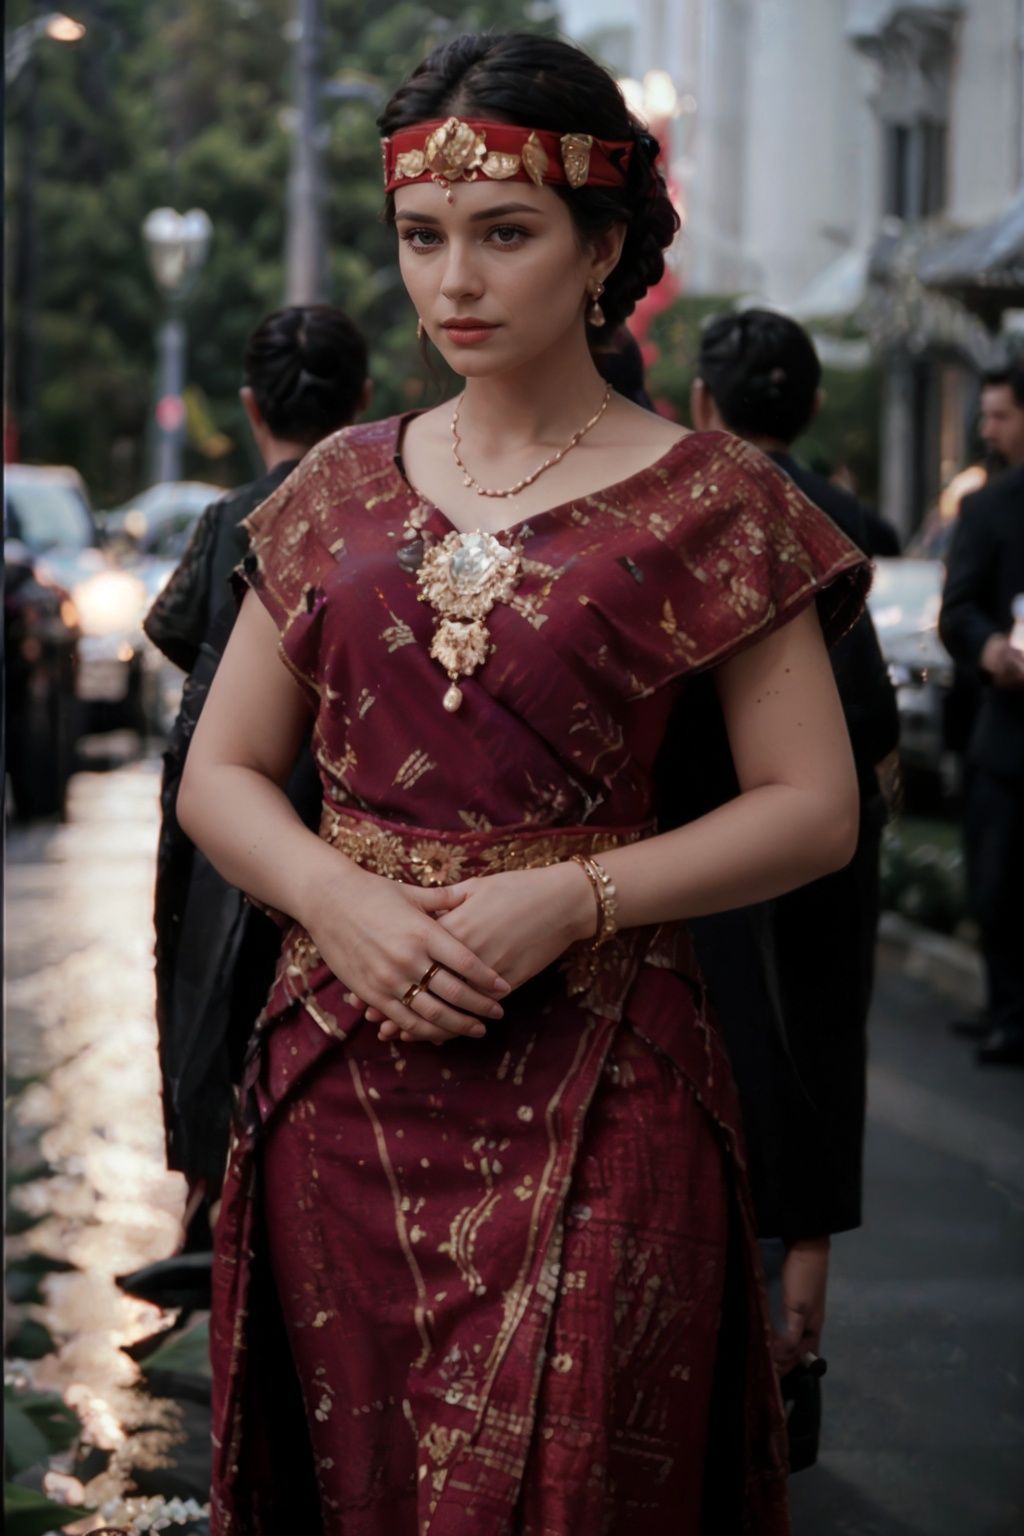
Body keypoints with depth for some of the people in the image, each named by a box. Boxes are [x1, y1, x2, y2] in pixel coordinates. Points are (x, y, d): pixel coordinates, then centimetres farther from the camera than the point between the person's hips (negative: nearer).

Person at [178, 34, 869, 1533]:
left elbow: (813, 807, -3)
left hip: (591, 1082, -3)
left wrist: (574, 900, -16)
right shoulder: (341, 490, 10)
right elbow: (221, 773, 11)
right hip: (344, 1066, 4)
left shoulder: (705, 500, 0)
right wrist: (343, 898, -10)